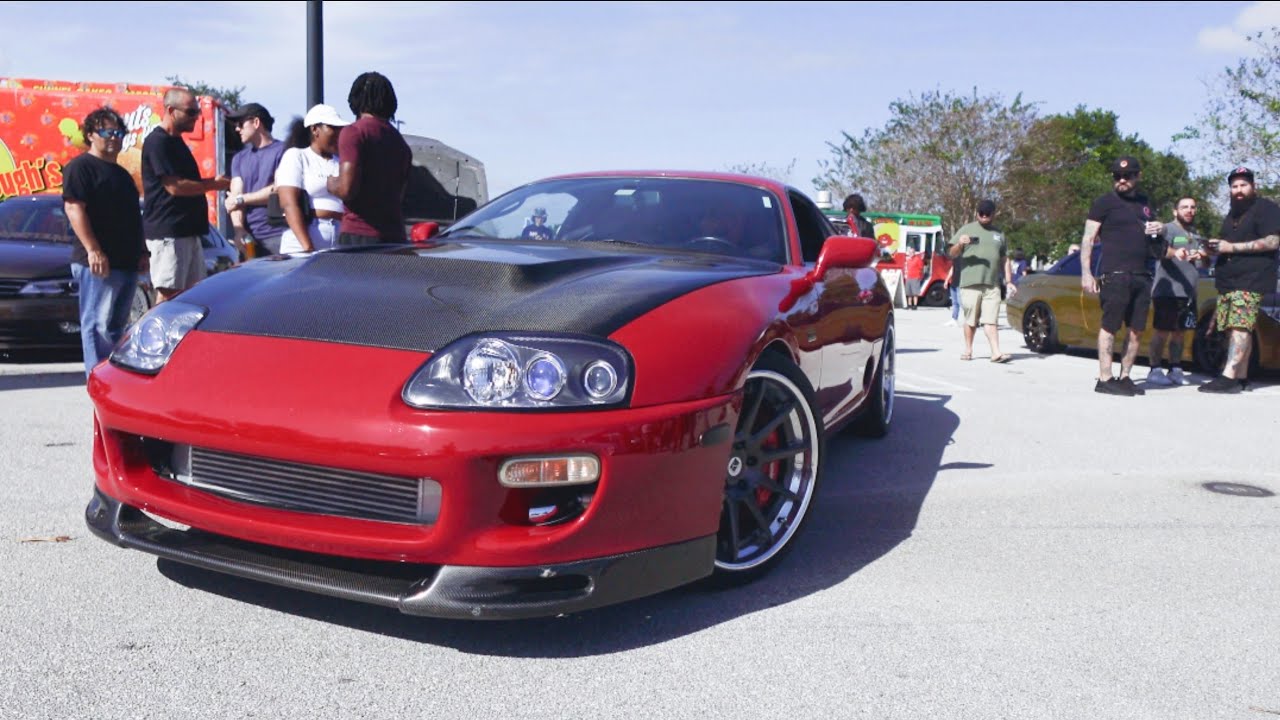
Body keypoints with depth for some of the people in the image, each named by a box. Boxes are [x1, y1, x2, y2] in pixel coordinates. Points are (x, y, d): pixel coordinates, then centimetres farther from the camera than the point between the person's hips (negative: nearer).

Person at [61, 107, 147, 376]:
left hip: (127, 263, 9)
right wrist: (93, 250, -22)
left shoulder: (121, 173, 23)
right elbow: (73, 208, -15)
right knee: (98, 324, -9)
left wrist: (141, 251, 19)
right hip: (99, 263, -9)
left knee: (117, 325, 13)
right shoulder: (81, 167, -4)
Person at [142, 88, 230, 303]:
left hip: (188, 231, 10)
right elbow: (175, 187, -18)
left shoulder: (176, 142, 19)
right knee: (168, 296, -7)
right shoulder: (158, 142, -11)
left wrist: (211, 181, 6)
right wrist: (214, 185, -10)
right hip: (168, 232, -10)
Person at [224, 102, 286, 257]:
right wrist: (239, 230, -8)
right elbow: (234, 199, 9)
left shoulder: (281, 151, 1)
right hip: (250, 237, 5)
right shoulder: (239, 158, 19)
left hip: (278, 236, -5)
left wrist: (241, 199, 1)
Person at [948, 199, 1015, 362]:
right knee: (971, 320, 3)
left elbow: (1004, 260, 22)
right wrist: (960, 244, -17)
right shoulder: (967, 230, 7)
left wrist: (1008, 281, 12)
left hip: (992, 285, 2)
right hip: (970, 283, -2)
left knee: (990, 321, -5)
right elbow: (951, 254, 4)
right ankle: (968, 350, 16)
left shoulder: (999, 234, 19)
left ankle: (996, 353, -12)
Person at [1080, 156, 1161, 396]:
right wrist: (1086, 273, -13)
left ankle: (1125, 377, 12)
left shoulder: (1144, 203, 22)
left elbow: (1149, 238, 36)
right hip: (1114, 275, -6)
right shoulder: (1105, 203, 2)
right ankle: (1104, 379, -8)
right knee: (1109, 326, -8)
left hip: (1142, 275, 7)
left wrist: (1160, 229, 11)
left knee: (1136, 330, 5)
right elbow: (1088, 239, -3)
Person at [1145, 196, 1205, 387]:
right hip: (1167, 290, -7)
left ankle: (1175, 370, 15)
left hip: (1188, 292, 7)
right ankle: (1155, 370, -5)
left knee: (1180, 332, 9)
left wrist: (1202, 256, 5)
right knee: (1162, 331, -7)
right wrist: (1174, 252, -45)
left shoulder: (1196, 235, 21)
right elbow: (1160, 249, -23)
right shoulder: (1168, 229, -4)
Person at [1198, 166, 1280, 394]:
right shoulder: (1232, 215, 27)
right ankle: (1241, 377, 6)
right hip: (1228, 281, 9)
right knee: (1235, 329, 4)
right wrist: (1215, 248, 14)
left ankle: (1229, 376, -30)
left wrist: (1232, 247, -15)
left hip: (1250, 281, -9)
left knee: (1240, 326, -20)